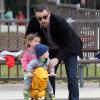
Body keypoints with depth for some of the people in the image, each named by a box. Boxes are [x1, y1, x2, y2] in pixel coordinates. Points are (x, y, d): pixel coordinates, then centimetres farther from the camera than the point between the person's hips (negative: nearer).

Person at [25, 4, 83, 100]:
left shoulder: (60, 22, -35)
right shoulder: (33, 22, -23)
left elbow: (67, 44, -31)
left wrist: (57, 59, -42)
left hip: (68, 48, -4)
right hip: (51, 50, 4)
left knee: (72, 77, -12)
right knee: (49, 77, -2)